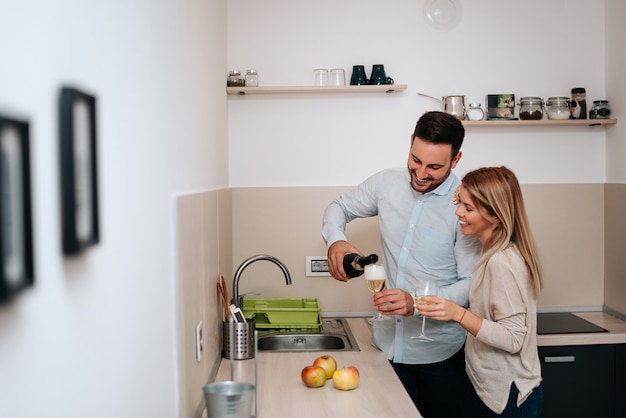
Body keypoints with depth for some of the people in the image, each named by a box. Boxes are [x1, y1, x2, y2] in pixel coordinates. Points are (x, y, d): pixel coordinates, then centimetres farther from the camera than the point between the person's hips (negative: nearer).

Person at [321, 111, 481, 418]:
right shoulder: (387, 183, -1)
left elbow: (472, 285, -16)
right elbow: (340, 207, 14)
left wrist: (417, 303, -30)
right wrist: (335, 240, -8)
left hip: (438, 354, -3)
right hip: (388, 343, 4)